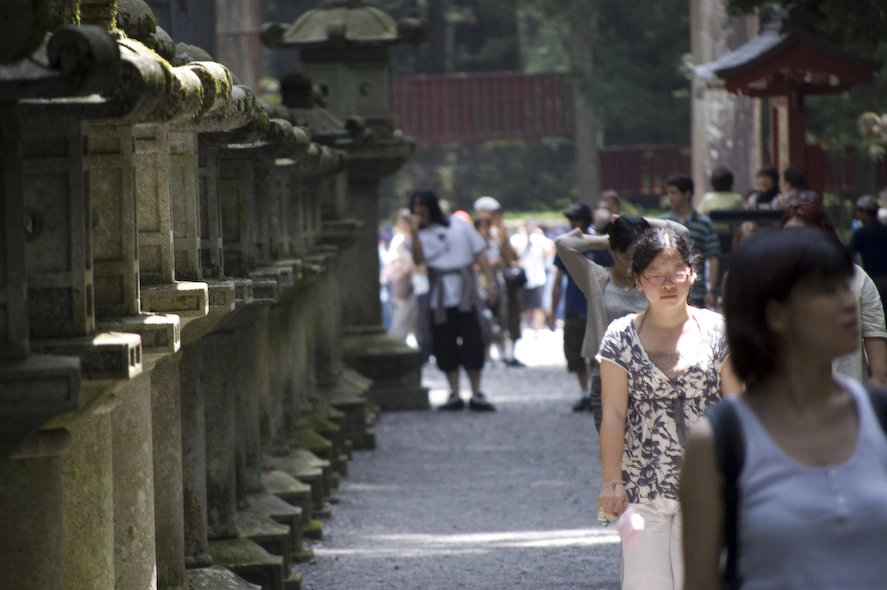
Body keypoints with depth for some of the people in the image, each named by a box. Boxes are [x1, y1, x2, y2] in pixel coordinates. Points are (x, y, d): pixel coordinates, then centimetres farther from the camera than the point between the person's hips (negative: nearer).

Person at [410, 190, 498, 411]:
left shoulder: (459, 226, 7)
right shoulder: (423, 234, 8)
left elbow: (479, 254, 7)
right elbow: (419, 259, -10)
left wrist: (490, 281, -1)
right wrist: (415, 232, -15)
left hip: (465, 294, -2)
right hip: (439, 298, 2)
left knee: (472, 343, -6)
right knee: (445, 346, 1)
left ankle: (476, 395, -2)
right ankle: (454, 395, 7)